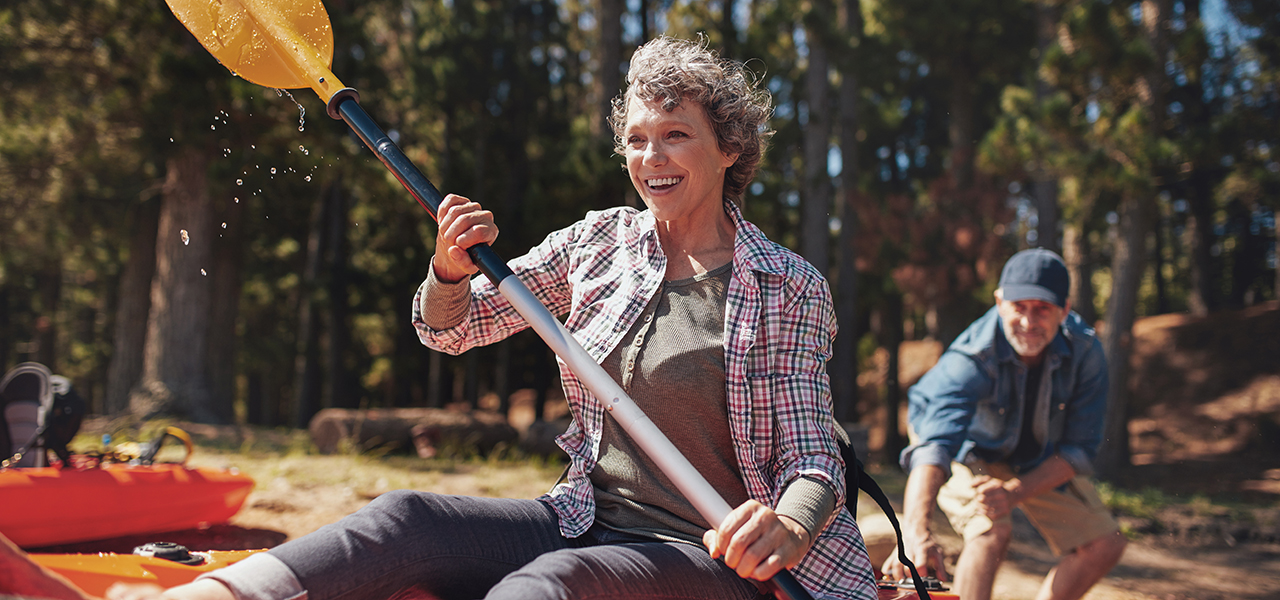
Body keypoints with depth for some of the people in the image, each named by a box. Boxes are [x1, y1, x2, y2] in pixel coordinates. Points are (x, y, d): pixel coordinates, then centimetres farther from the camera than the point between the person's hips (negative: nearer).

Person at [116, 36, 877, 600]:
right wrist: (450, 272, -13)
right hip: (586, 522, 4)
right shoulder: (599, 242, 7)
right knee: (405, 520, -22)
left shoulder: (792, 290, -3)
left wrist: (789, 527, -30)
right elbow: (447, 329, 12)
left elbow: (814, 459, -6)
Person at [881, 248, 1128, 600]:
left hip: (1041, 462, 5)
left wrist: (1015, 492, -34)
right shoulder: (971, 359, -38)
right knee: (992, 532, -30)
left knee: (1105, 545, -3)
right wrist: (916, 531, -68)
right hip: (968, 451, -4)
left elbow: (1079, 448, -18)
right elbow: (935, 443, -52)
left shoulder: (1084, 350, -25)